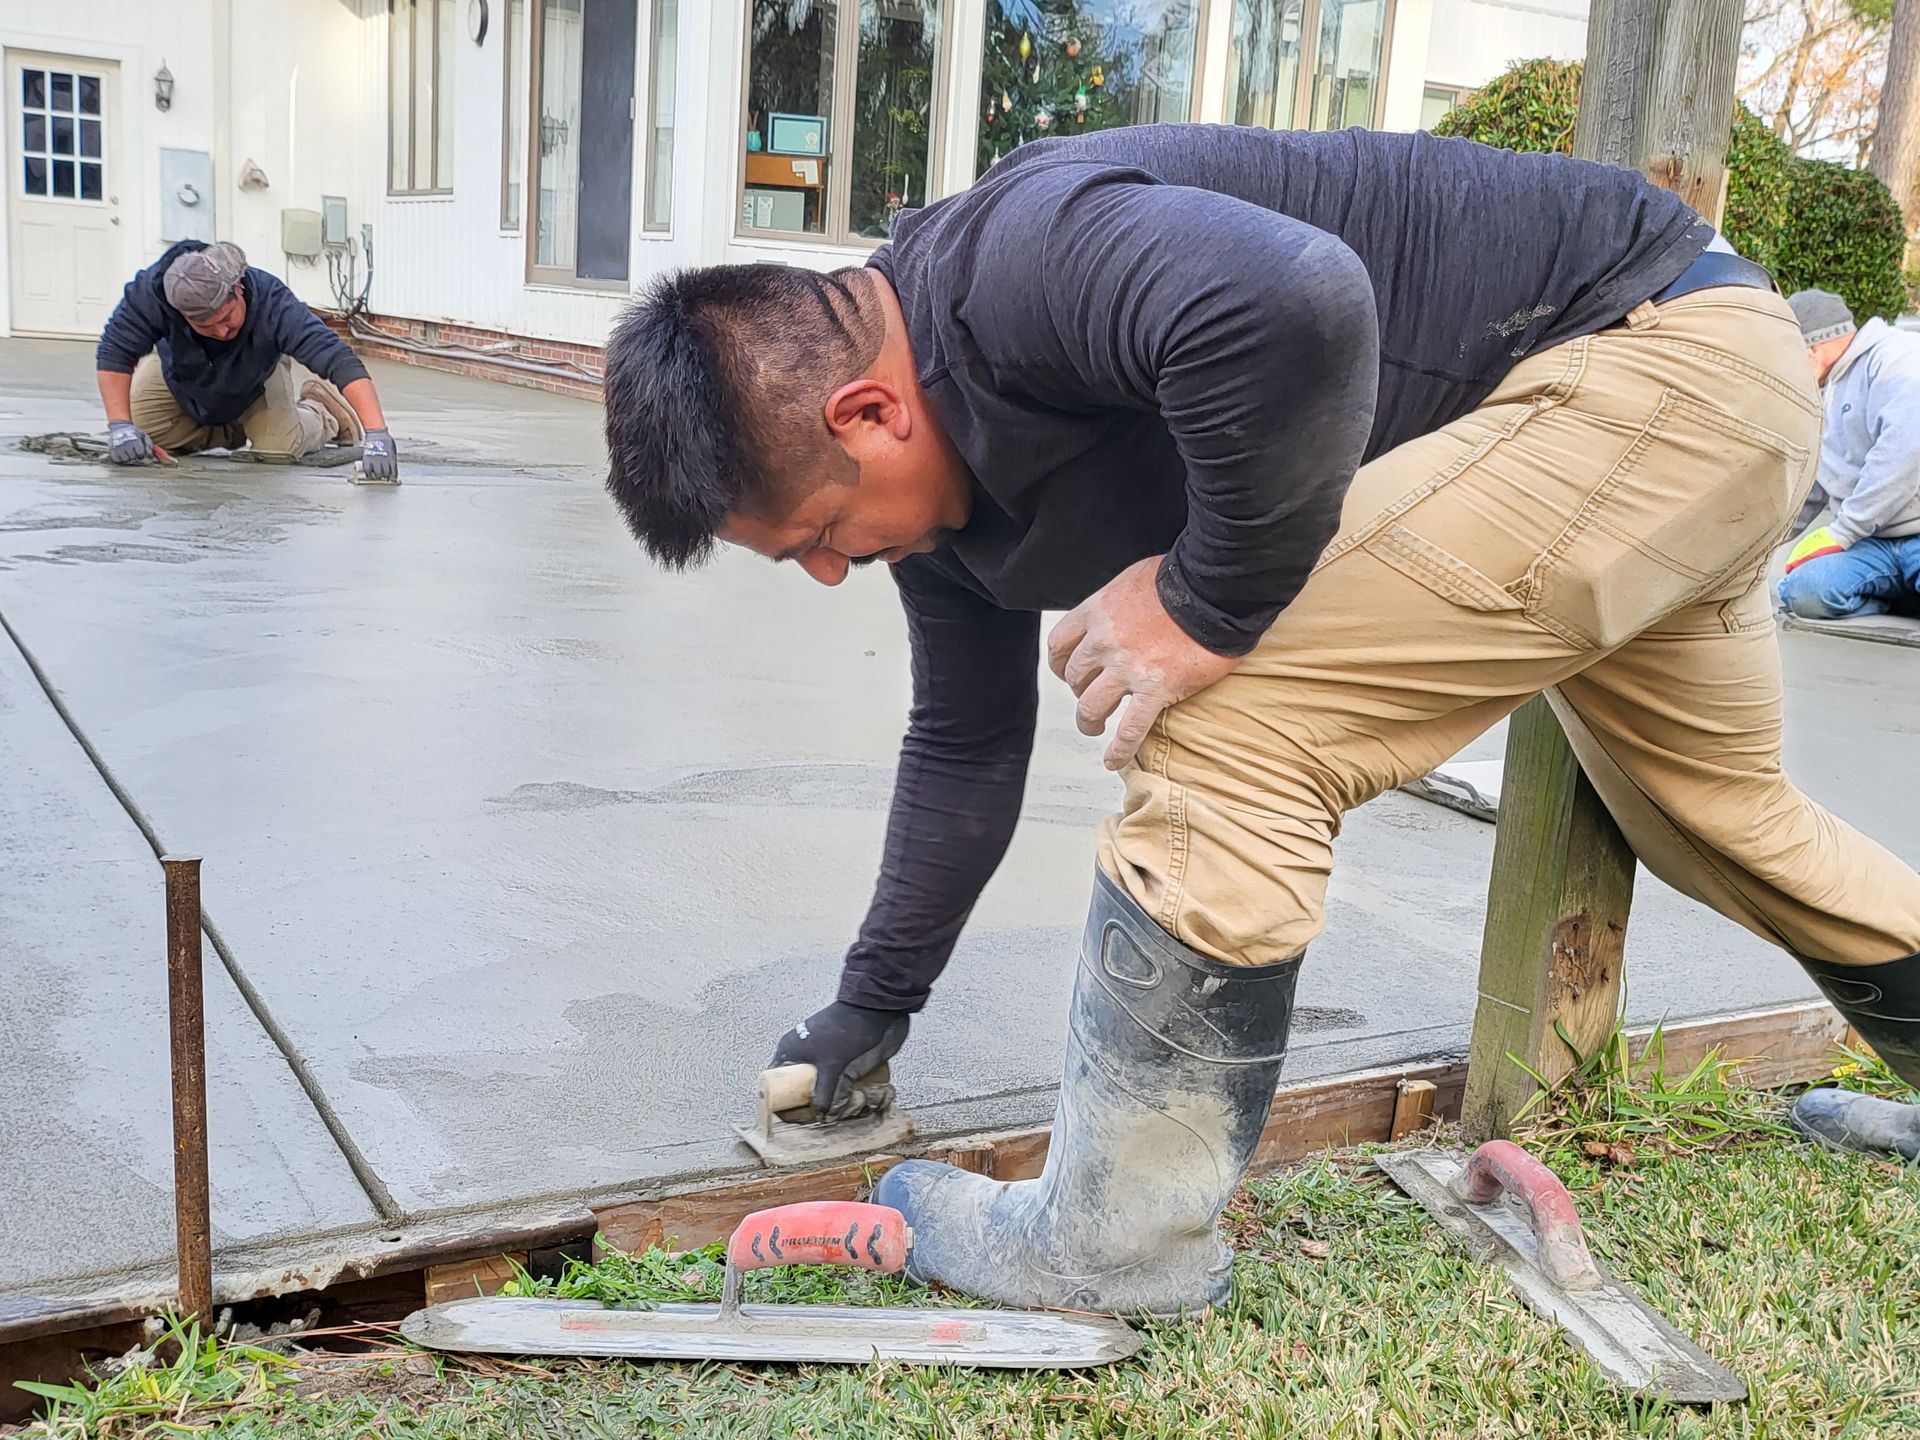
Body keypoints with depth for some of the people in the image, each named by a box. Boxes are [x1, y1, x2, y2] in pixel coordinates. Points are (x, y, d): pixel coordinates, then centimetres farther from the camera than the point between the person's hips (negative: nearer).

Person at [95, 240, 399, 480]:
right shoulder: (152, 289, -40)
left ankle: (322, 410, 14)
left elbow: (339, 360, -52)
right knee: (142, 429, -13)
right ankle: (233, 433, 12)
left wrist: (377, 434, -62)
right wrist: (120, 427, -40)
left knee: (279, 445, -20)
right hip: (179, 369, 2)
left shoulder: (273, 304, -44)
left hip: (255, 376, -2)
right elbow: (115, 351, -30)